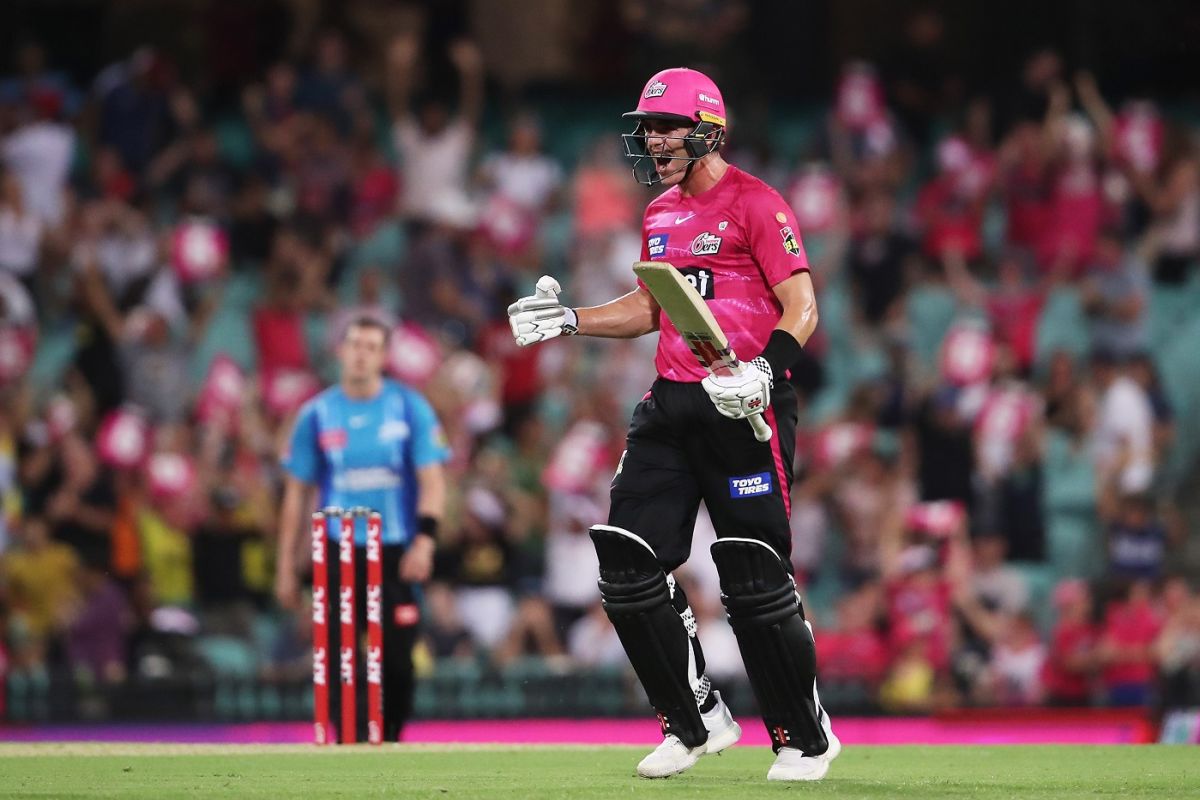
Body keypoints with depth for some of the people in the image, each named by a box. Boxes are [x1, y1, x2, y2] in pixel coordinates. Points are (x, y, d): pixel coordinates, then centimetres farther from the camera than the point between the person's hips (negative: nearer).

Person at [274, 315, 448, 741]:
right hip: (339, 551, 1)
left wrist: (425, 538, -19)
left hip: (396, 551, -1)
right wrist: (286, 565, 6)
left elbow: (432, 479, -3)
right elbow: (297, 492, 9)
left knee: (397, 657, -3)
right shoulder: (317, 414, 4)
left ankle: (390, 741, 13)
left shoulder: (410, 408, 0)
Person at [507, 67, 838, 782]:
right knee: (628, 563, 2)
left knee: (755, 577, -8)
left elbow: (801, 307, -14)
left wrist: (765, 370, -29)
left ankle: (807, 739, 5)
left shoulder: (755, 203, -8)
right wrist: (570, 320, 16)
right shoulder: (662, 213, 17)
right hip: (672, 403, 8)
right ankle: (696, 720, 14)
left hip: (744, 408, -8)